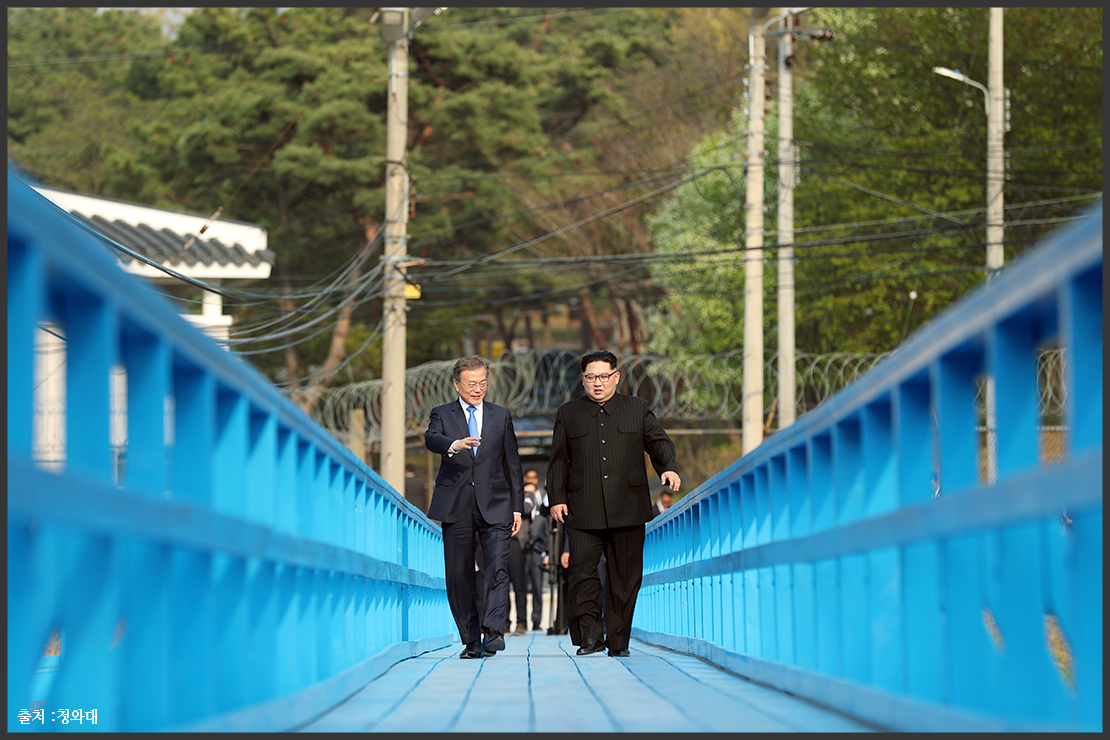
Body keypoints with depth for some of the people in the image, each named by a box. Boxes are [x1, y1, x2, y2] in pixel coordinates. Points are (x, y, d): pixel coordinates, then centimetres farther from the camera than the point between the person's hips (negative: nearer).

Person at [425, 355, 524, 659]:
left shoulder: (501, 416, 14)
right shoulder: (442, 414, 8)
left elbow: (512, 463, 15)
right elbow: (431, 439, -15)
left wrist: (517, 507, 9)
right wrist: (454, 445, -38)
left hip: (494, 506, 0)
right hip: (456, 508, 0)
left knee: (497, 568, -17)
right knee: (459, 577, 0)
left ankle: (493, 630, -26)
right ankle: (471, 641, 7)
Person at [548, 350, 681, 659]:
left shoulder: (637, 409, 13)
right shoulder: (568, 414, 13)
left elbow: (659, 442, 8)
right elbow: (558, 460, 13)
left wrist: (668, 468, -13)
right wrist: (556, 498, 3)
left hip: (627, 511, 0)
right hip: (583, 513, 0)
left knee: (625, 576, 1)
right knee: (582, 572, -11)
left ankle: (618, 641, 9)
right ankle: (591, 635, -4)